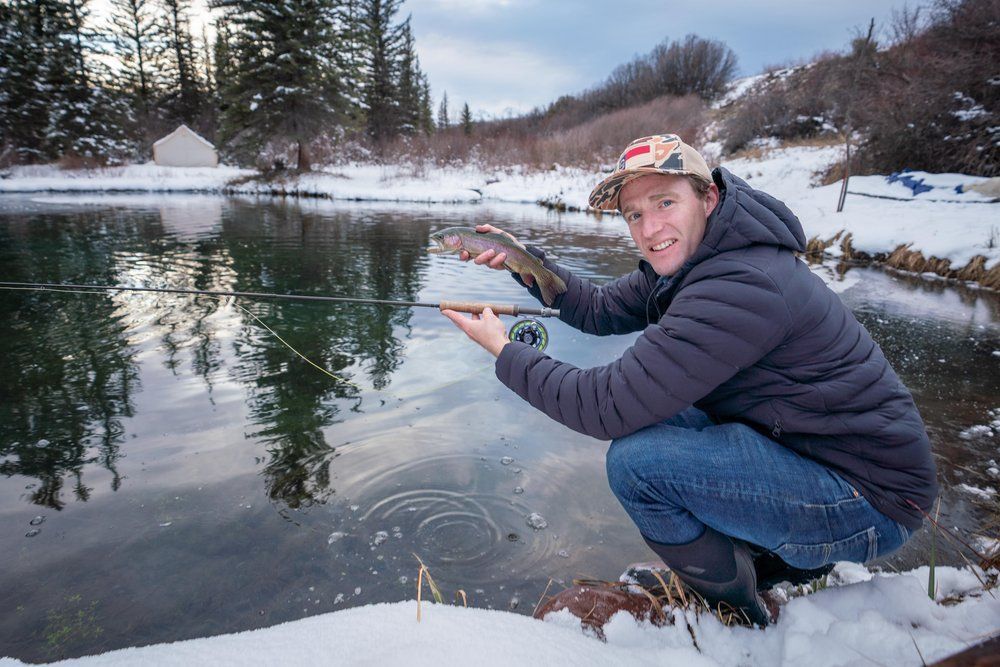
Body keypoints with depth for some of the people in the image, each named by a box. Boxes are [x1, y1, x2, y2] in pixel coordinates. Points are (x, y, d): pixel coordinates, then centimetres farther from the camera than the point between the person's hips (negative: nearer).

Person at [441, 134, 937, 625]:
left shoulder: (742, 287, -30)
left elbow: (608, 406, -30)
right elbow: (599, 309, 10)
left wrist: (505, 351, -17)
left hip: (869, 500, -10)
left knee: (636, 459, -24)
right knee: (649, 409, 10)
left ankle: (738, 609, 6)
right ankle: (784, 556, 19)